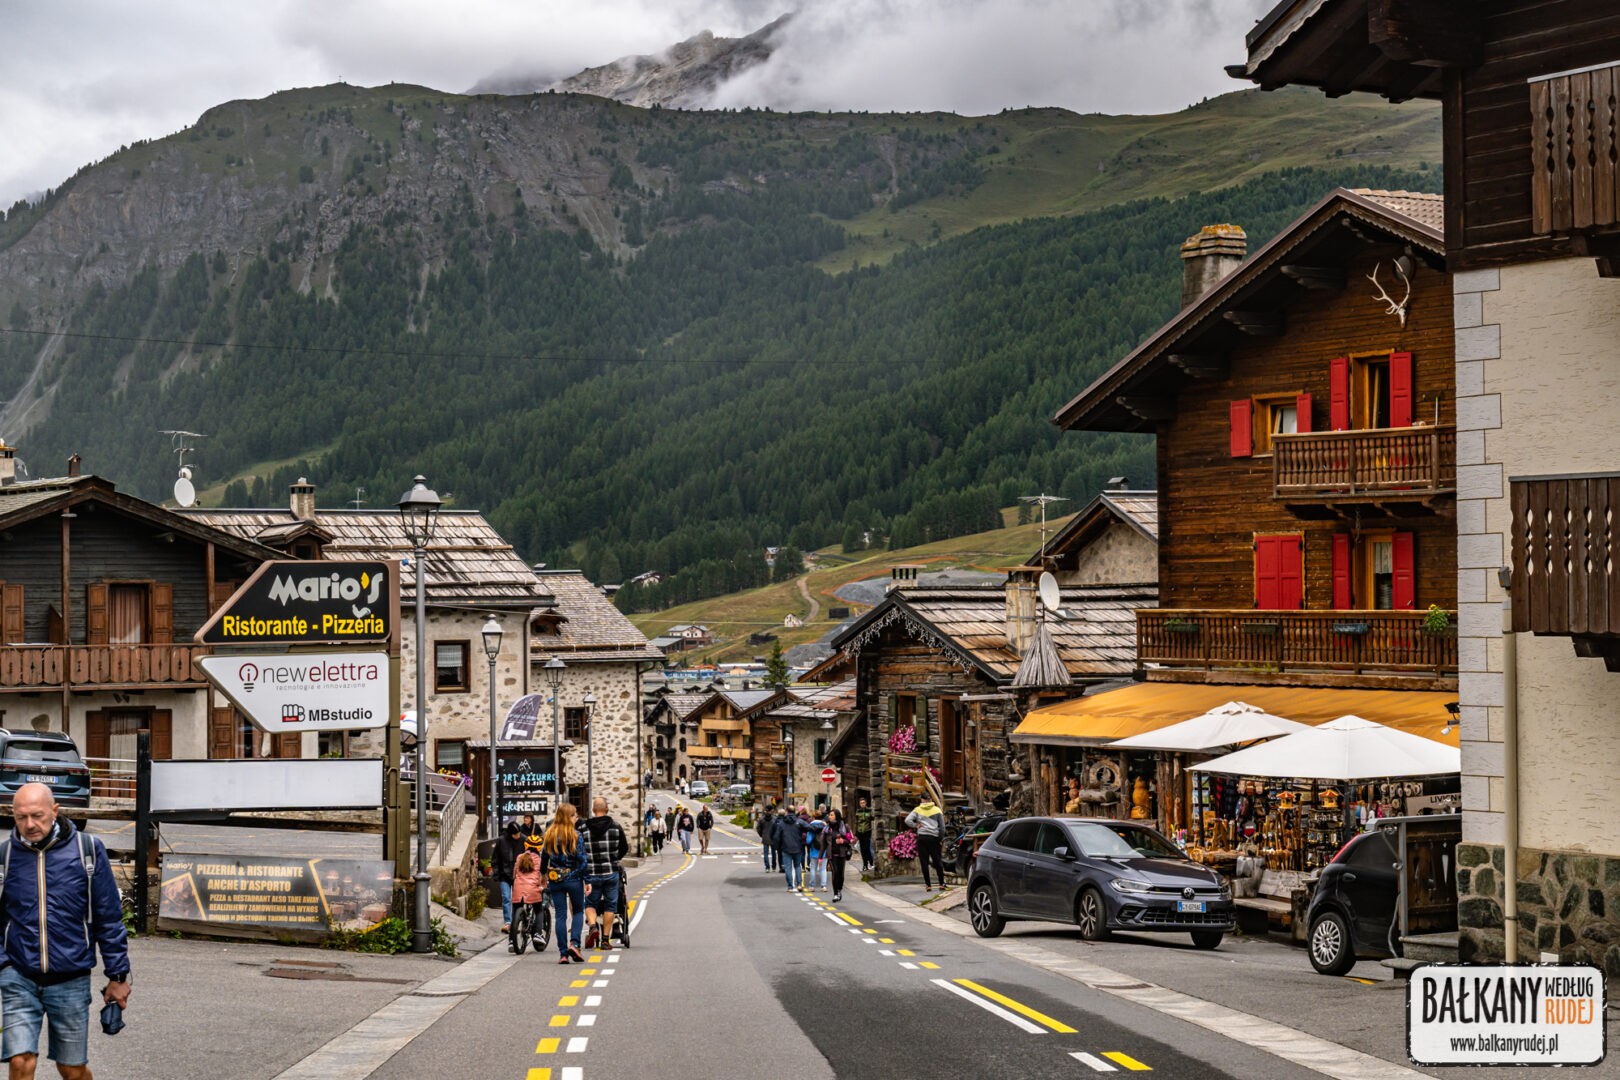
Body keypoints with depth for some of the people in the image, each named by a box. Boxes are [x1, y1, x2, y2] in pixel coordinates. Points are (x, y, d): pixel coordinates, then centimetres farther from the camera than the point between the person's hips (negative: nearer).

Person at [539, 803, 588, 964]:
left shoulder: (549, 835, 2)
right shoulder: (576, 835, -9)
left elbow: (543, 857, 9)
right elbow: (582, 860, -11)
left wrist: (544, 875, 22)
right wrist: (587, 881, -6)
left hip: (555, 880, 3)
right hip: (573, 878, -3)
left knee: (560, 915, 6)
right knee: (578, 911, 14)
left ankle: (563, 953, 2)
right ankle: (574, 943, -7)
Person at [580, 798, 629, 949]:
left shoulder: (583, 829, -3)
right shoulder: (616, 826, -1)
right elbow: (624, 848, 5)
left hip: (592, 874, 0)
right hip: (611, 873, 0)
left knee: (590, 903, 14)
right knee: (610, 905, 10)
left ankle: (593, 926, -13)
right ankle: (605, 939, 10)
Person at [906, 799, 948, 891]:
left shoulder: (917, 810, 5)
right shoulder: (937, 810, 8)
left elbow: (908, 820, -9)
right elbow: (942, 827, 4)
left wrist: (916, 825, 2)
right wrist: (941, 840, 6)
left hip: (922, 838, -1)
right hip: (934, 838, 1)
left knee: (924, 862, 2)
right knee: (938, 861, 7)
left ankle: (928, 885, 0)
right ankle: (942, 884, 8)